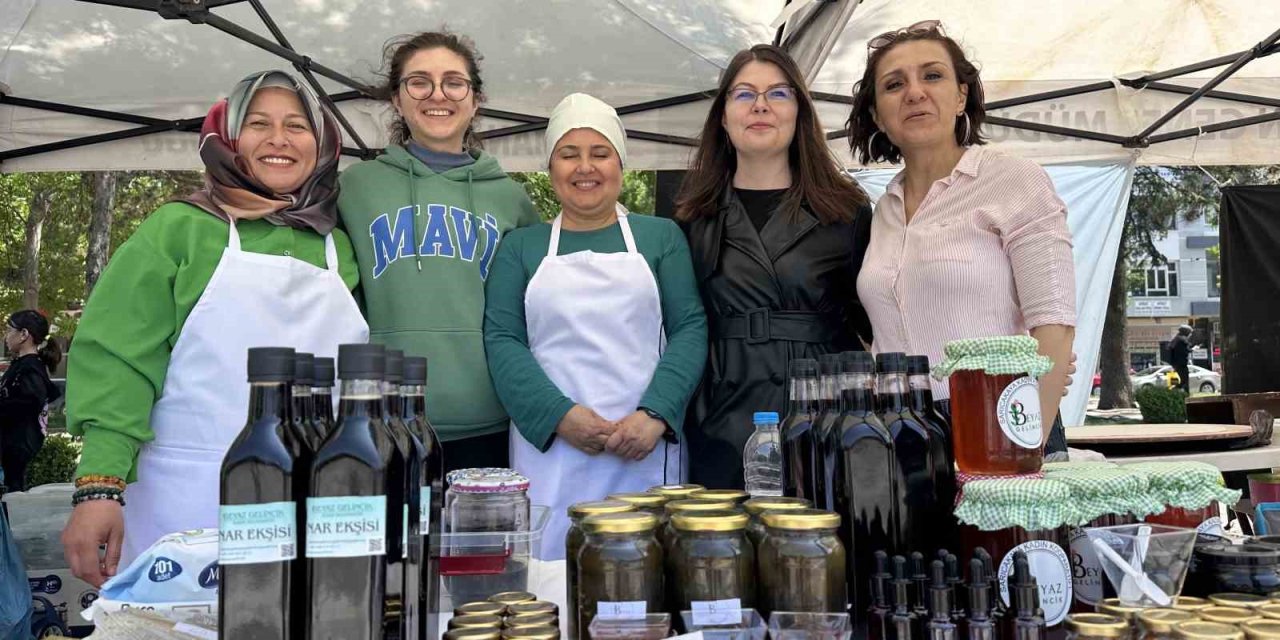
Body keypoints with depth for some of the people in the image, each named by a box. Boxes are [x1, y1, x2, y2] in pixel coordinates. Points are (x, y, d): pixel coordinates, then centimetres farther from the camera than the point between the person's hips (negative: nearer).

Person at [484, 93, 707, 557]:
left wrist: (655, 414, -12)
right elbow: (501, 339, 3)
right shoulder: (521, 246, 12)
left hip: (645, 451, 0)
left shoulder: (661, 236, 11)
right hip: (547, 451, 0)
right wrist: (559, 415, -12)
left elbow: (690, 328, 4)